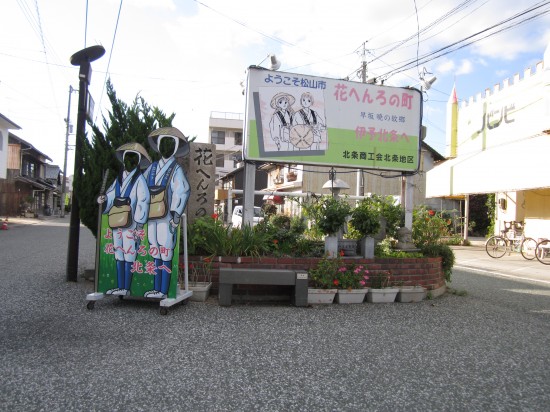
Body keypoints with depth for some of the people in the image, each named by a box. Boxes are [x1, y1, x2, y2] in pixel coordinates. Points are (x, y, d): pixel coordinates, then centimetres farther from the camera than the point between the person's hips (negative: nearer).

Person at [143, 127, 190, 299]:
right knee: (155, 253, 10)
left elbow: (182, 191, -12)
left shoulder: (176, 170, 0)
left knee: (165, 253, -6)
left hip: (166, 217, -6)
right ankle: (156, 288, 17)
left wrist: (176, 214, -20)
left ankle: (163, 290, -3)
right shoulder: (153, 167, 19)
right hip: (152, 217, 7)